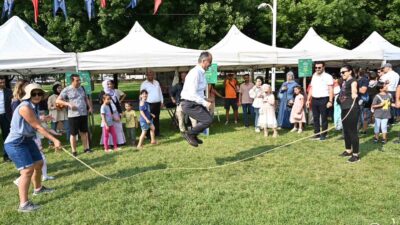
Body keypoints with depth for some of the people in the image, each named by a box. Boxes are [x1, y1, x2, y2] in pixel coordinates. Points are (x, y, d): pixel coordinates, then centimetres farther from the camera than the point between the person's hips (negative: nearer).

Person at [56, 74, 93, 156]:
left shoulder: (82, 88, 10)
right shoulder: (66, 90, -7)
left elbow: (86, 98, 21)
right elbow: (57, 101, -9)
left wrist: (90, 107, 5)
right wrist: (69, 104, -21)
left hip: (83, 114, 5)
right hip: (73, 115, -5)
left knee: (84, 132, 11)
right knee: (73, 134, 3)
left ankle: (86, 148, 21)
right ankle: (74, 151, 12)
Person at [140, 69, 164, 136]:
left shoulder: (156, 82, 13)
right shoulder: (144, 84, -2)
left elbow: (160, 92, 18)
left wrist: (162, 102, 13)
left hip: (157, 103, 5)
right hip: (149, 104, -5)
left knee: (157, 118, 10)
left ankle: (157, 132, 19)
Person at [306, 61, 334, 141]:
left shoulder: (328, 76, -4)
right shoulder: (314, 76, 15)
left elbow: (331, 90, -9)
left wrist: (330, 101, -17)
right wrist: (308, 100, 14)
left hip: (323, 99, -6)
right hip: (314, 99, 6)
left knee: (324, 118, 0)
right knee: (315, 118, 10)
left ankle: (323, 135, 7)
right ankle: (316, 134, 19)